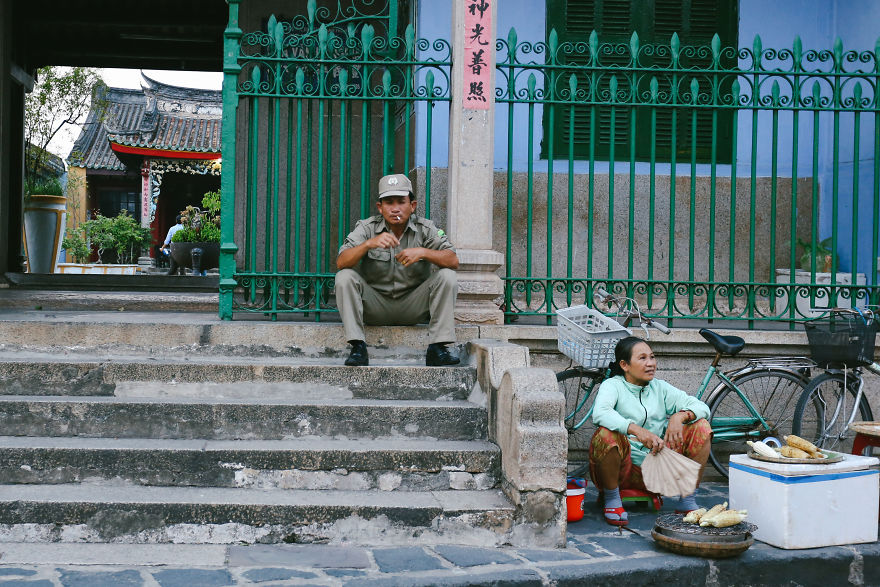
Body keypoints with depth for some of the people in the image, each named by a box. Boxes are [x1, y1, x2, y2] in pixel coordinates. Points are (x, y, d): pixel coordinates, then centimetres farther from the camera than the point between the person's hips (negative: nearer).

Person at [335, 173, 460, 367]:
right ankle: (357, 348, -22)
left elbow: (453, 261, -16)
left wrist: (423, 252, -33)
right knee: (344, 277, -23)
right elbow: (341, 262, -19)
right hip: (375, 304, 0)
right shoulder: (367, 228, -7)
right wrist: (369, 244, -36)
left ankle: (437, 348, -20)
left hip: (412, 306, 0)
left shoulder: (425, 229, -5)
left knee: (447, 276, -21)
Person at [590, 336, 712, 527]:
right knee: (606, 434, -35)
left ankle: (687, 500, -2)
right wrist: (636, 430, -40)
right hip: (623, 470, -4)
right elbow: (600, 414, -26)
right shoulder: (613, 386, -4)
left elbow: (702, 407, 3)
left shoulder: (660, 388, 11)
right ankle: (612, 498, -12)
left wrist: (680, 416, -20)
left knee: (701, 426, -6)